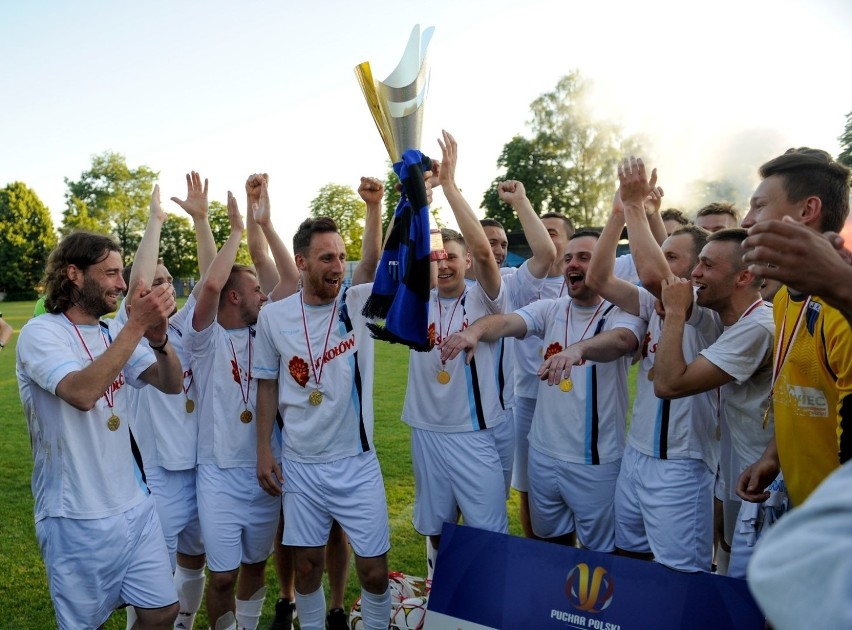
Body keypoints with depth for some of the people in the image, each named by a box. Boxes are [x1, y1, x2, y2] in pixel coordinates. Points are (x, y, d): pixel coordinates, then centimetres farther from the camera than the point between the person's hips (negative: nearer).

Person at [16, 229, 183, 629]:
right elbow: (82, 392, -31)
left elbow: (171, 384, -2)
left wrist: (158, 336, -20)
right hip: (78, 519, -6)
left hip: (134, 505, 6)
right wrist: (137, 325, -30)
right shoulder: (41, 333, -13)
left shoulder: (113, 333, 6)